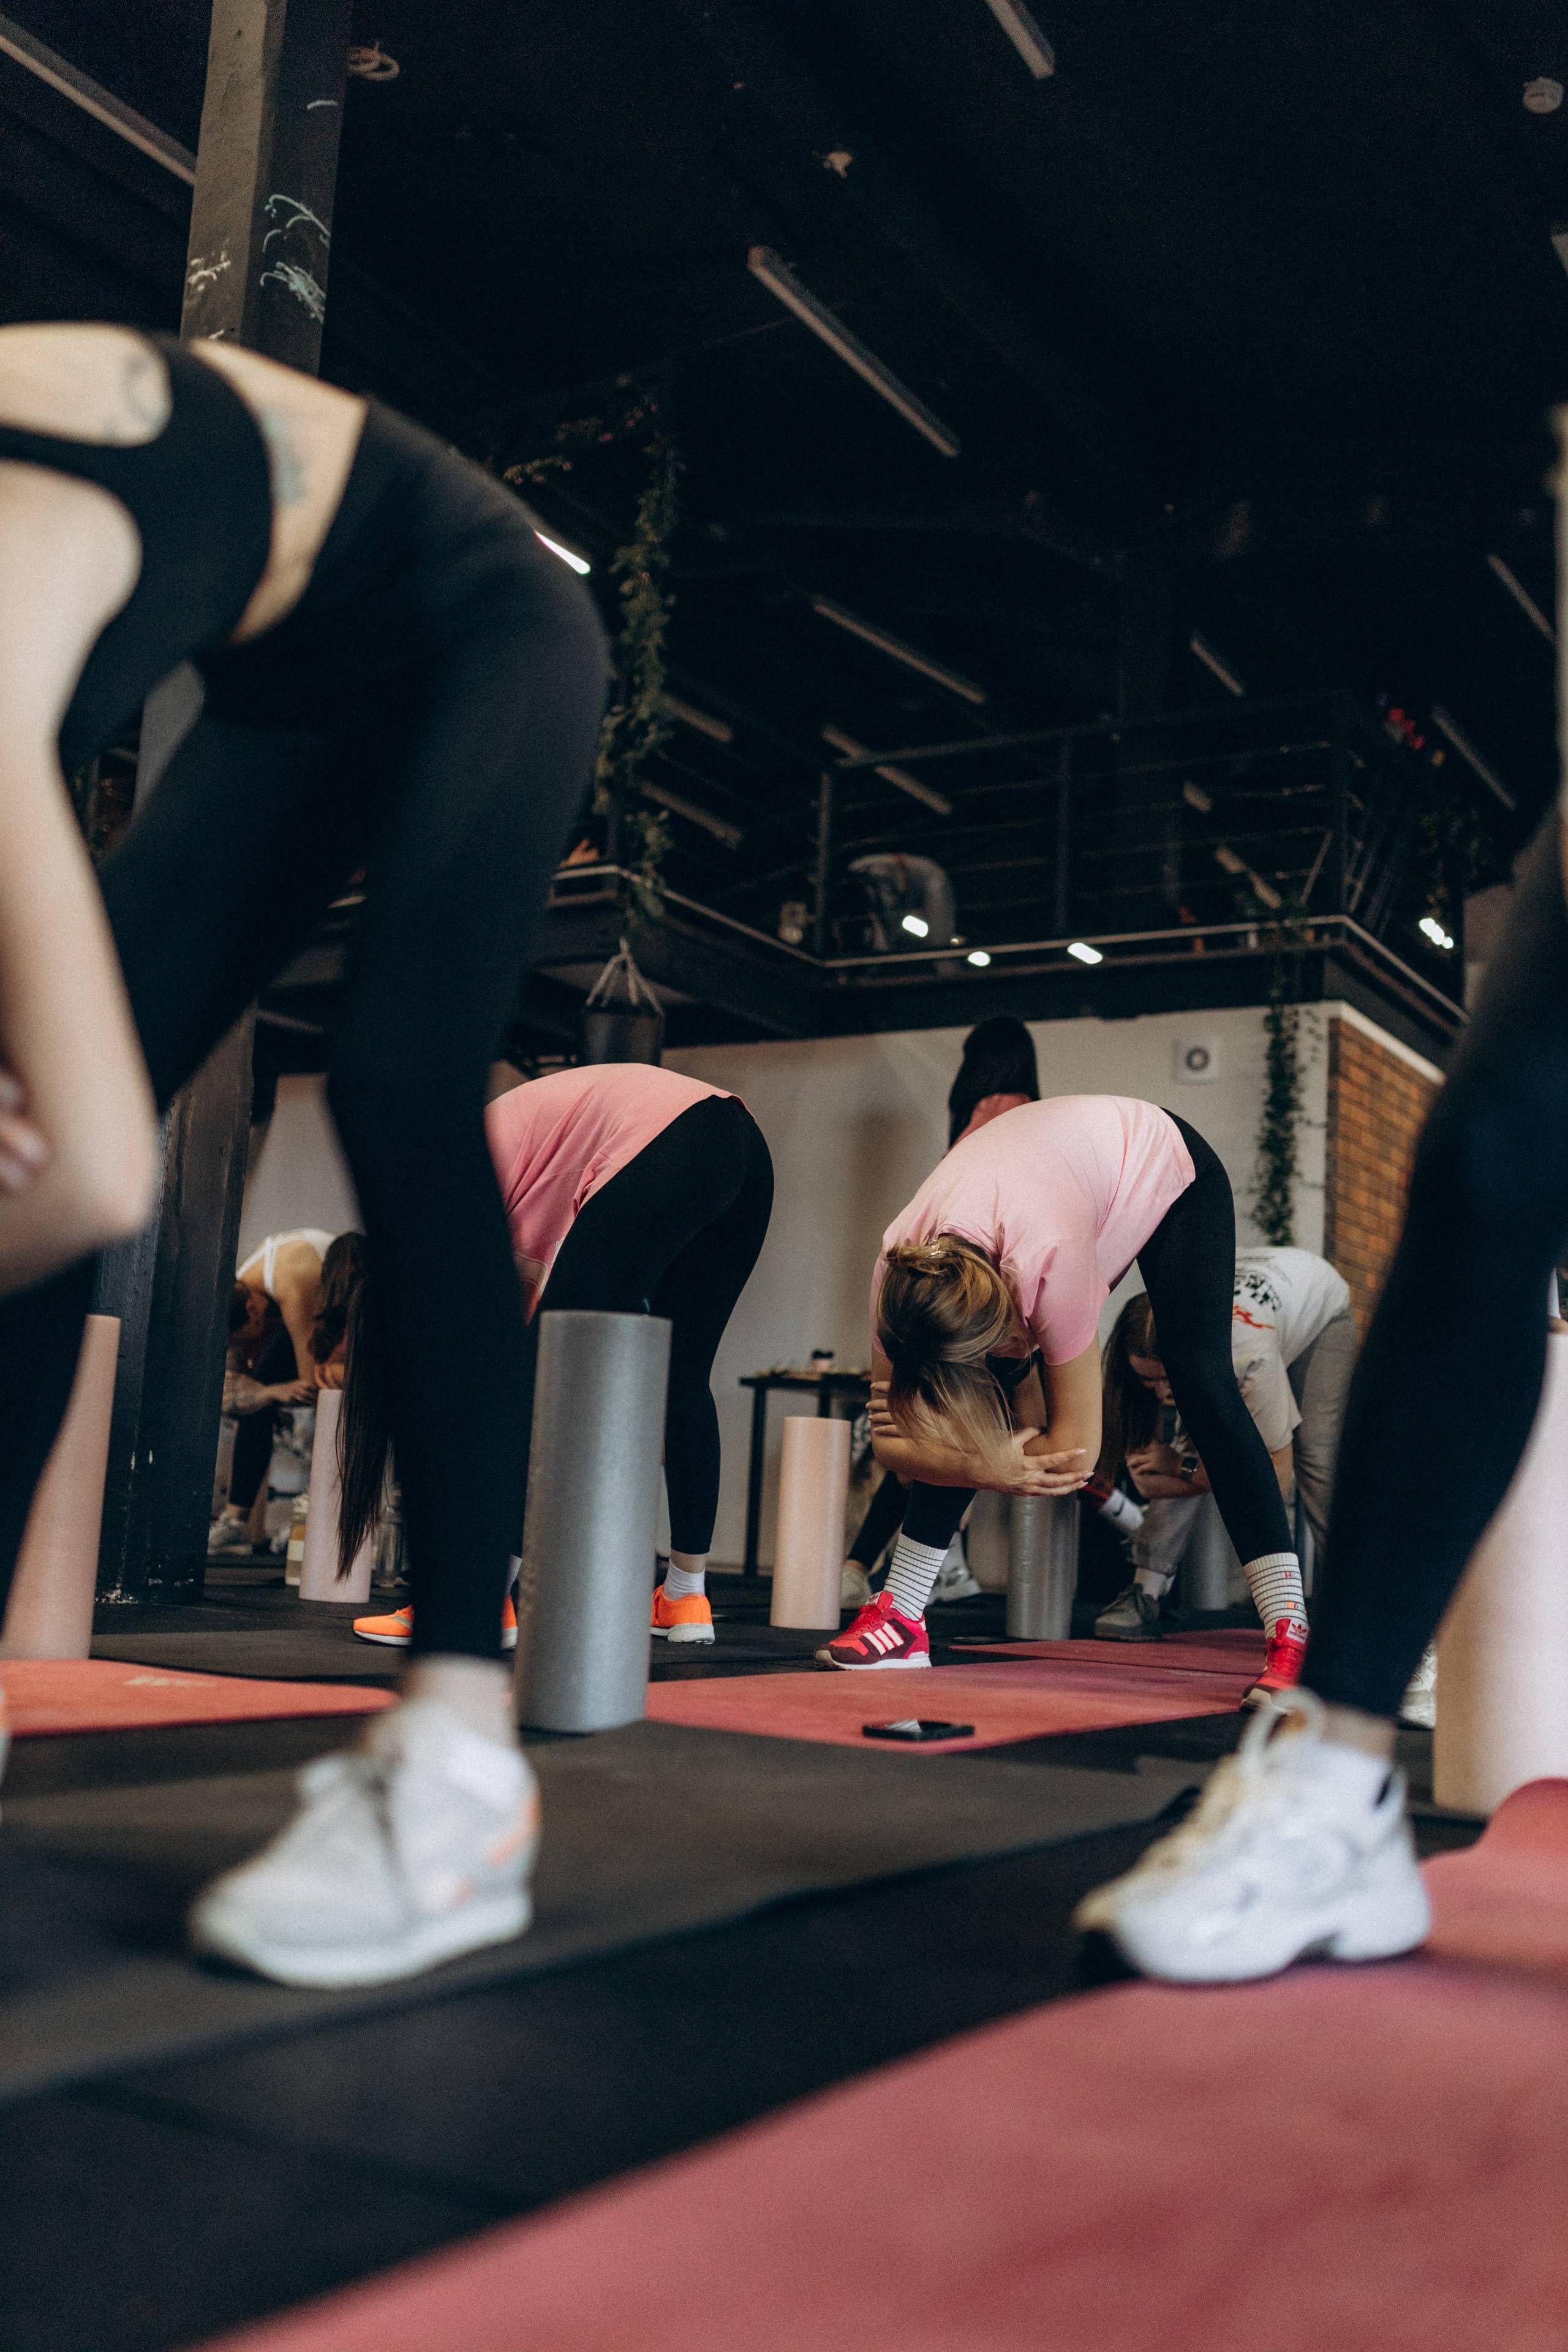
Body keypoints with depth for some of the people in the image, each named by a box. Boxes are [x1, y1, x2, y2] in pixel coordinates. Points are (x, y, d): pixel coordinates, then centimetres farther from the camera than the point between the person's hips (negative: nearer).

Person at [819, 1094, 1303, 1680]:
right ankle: (901, 1616, 0)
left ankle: (1289, 1632, -20)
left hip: (1170, 1169, -5)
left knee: (1201, 1387, -23)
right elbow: (890, 1444, -22)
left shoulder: (1050, 1260, -47)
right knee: (971, 1417, -8)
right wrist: (984, 1467, -40)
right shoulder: (898, 1271, -31)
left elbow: (1078, 1446, -36)